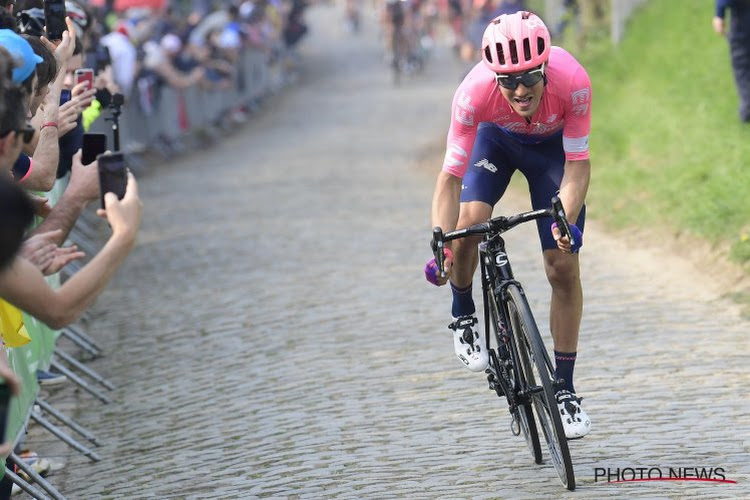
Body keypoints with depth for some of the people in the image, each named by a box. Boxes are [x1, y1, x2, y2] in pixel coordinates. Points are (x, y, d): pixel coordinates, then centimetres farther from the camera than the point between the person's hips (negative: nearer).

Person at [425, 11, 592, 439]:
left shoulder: (573, 82, -39)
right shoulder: (475, 92, -38)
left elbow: (577, 163, -27)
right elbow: (451, 175, -33)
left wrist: (566, 220, -43)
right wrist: (441, 247, -43)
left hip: (553, 145, 0)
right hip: (496, 137, 0)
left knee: (564, 267, -7)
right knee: (468, 223, -27)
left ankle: (565, 389, 6)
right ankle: (463, 315, 4)